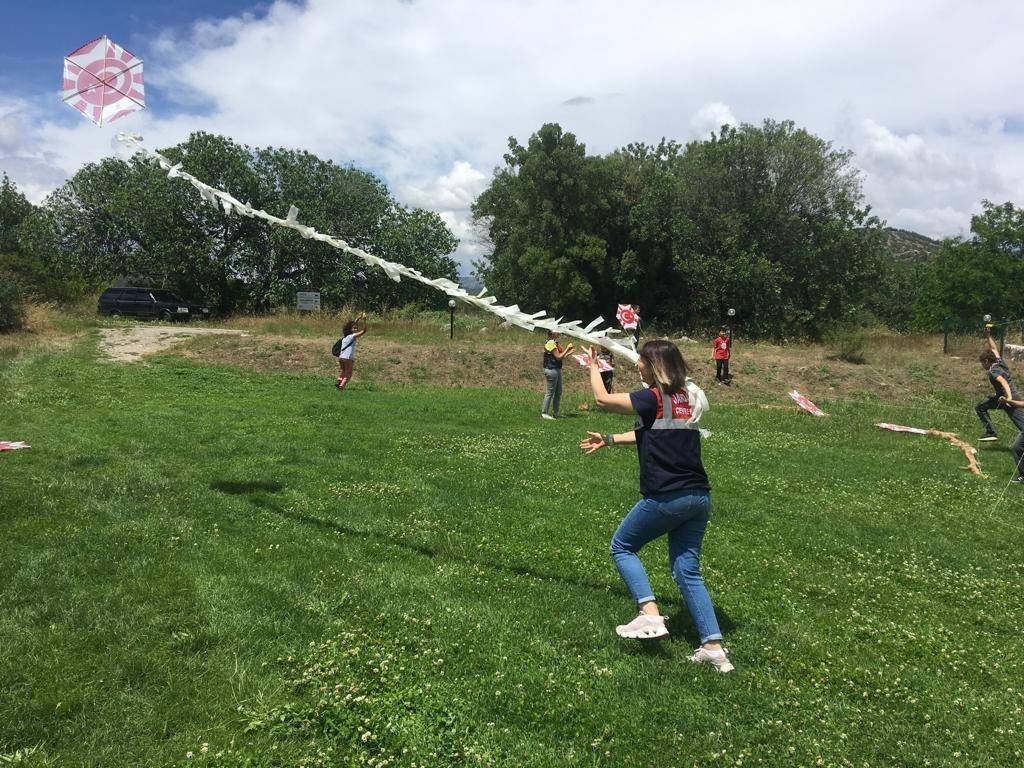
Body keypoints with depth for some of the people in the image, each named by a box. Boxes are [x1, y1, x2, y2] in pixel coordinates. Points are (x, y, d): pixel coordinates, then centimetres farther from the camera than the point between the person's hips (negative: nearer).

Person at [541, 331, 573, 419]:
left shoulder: (556, 343, 15)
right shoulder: (551, 343, -15)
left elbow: (560, 356, 16)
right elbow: (558, 357, -18)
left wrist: (568, 351, 6)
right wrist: (567, 349, -13)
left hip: (557, 369, 10)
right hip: (551, 370, -10)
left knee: (558, 392, 12)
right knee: (550, 392, -5)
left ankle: (555, 413, 19)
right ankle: (544, 413, 1)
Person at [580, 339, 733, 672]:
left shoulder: (654, 399, -11)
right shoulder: (690, 397, 12)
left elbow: (602, 399, -1)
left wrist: (593, 366, 16)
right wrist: (608, 440, 25)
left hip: (665, 497, -7)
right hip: (699, 496, 7)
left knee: (622, 546, 13)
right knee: (688, 570, 13)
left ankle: (649, 614, -2)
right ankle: (713, 646, 6)